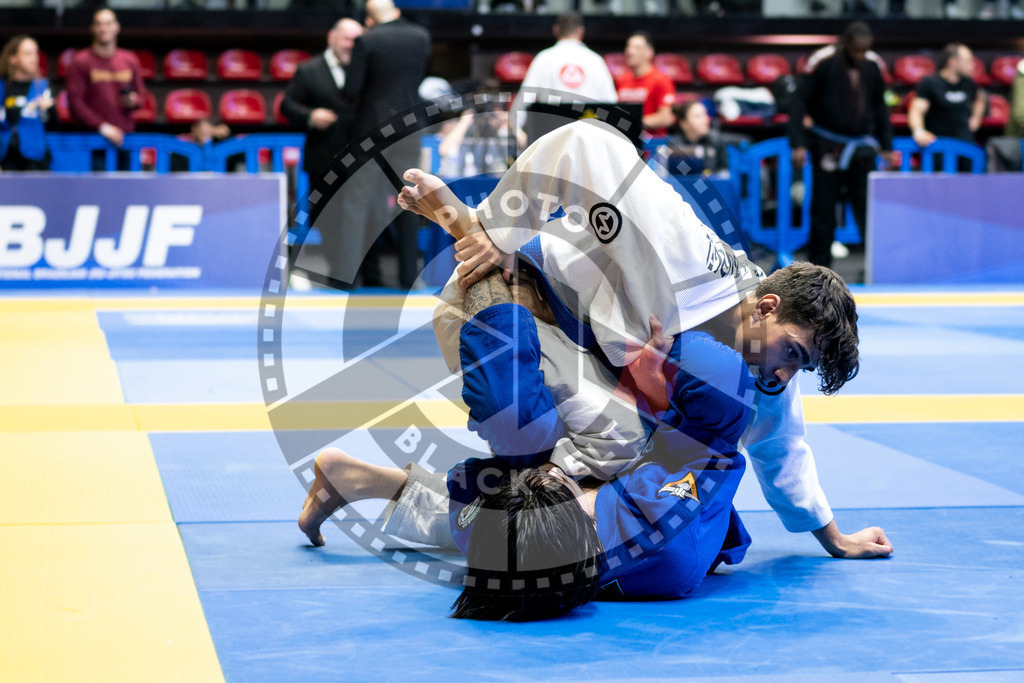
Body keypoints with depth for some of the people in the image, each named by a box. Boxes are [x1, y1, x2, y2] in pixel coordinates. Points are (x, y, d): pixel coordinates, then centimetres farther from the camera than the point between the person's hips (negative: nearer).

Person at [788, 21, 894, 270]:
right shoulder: (826, 68, -8)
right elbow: (800, 103, -6)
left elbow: (880, 108, 17)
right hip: (828, 148, -3)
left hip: (861, 151, 3)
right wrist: (798, 144, -13)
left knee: (868, 211, 2)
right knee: (823, 212, 2)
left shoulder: (871, 70, 5)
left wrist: (887, 146, 15)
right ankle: (819, 267, 12)